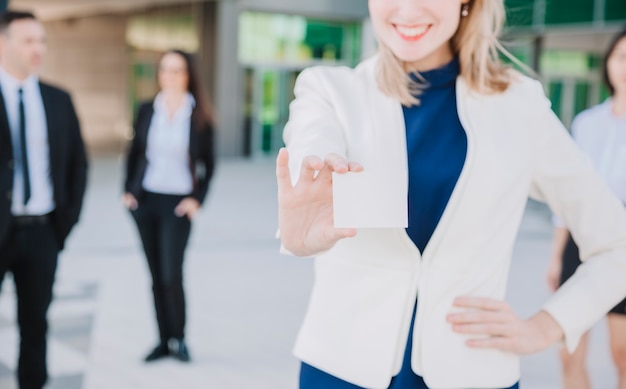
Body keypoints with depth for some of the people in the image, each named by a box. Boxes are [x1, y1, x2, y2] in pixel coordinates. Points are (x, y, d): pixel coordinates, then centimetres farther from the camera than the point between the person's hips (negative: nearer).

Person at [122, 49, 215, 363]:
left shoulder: (199, 117, -2)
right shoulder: (147, 110, 4)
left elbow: (208, 164, 3)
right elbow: (134, 153, 11)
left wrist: (197, 199, -6)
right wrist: (128, 190, 2)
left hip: (177, 204, -3)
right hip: (145, 200, 3)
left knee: (171, 275, -9)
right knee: (156, 276, 7)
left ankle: (178, 339, 9)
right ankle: (164, 340, 17)